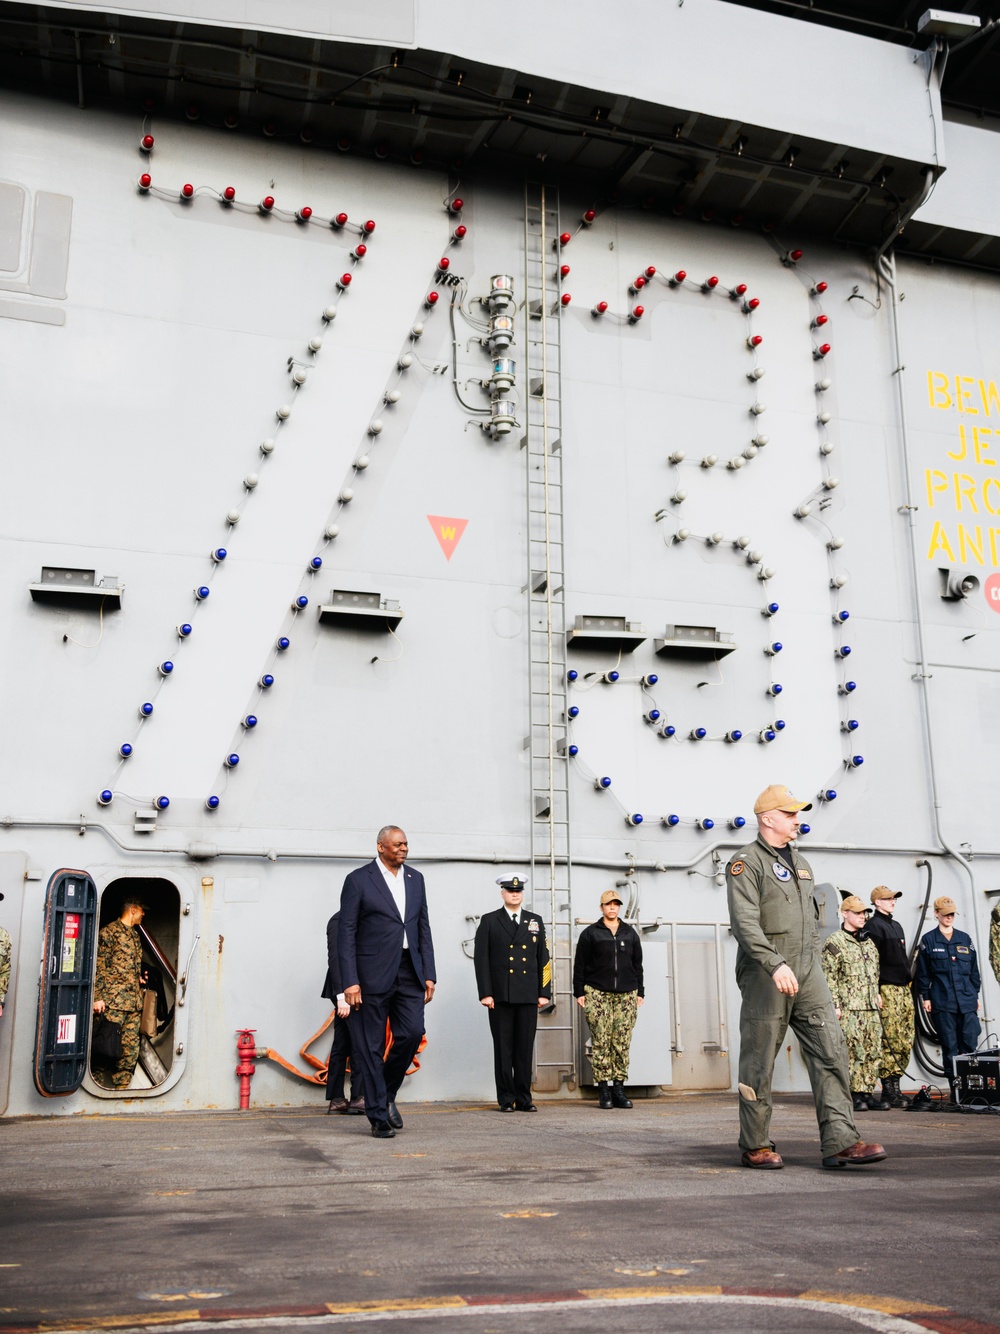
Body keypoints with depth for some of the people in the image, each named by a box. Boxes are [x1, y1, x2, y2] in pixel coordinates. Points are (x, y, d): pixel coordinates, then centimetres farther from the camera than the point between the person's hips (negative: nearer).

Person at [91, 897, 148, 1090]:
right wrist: (98, 997, -14)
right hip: (113, 1001, -8)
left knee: (131, 1048, 5)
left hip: (134, 1001, 8)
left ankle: (122, 1087, 10)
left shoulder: (135, 935, 22)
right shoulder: (109, 931, -3)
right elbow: (99, 966, -9)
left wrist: (140, 977, 12)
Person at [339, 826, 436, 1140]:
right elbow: (347, 934, -6)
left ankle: (387, 1093, 18)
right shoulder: (358, 880, -3)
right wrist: (350, 982, -12)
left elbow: (423, 929, 15)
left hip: (409, 972, 4)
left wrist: (429, 975, 7)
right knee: (371, 1046, 1)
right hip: (372, 973, -4)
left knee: (412, 1032, -7)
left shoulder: (415, 879, 13)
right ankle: (379, 1117, 11)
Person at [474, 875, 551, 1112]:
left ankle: (524, 1098, 11)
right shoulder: (489, 921, 5)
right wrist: (485, 993, -7)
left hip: (528, 995, 2)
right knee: (503, 1048, 2)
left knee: (525, 1048, 4)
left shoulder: (535, 921, 13)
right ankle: (506, 1099, 8)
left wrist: (544, 992, 4)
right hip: (500, 995, -2)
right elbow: (481, 959, 0)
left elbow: (543, 959, 11)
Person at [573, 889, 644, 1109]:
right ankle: (603, 1090, -1)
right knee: (601, 1042, -5)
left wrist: (640, 992, 11)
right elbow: (579, 965, 4)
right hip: (597, 994, -3)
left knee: (622, 1043, 0)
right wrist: (579, 992, -2)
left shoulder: (630, 933, 15)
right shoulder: (590, 933, 6)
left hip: (626, 994, 3)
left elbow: (637, 965, 17)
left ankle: (618, 1089, 5)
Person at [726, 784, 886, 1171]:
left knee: (831, 1051, -3)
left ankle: (840, 1143, -4)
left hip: (807, 973, 7)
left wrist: (814, 963, 17)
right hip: (764, 975, -7)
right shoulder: (746, 863, -6)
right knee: (759, 1063, 1)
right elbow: (745, 922, -18)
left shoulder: (800, 864, 19)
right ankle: (755, 1147, 12)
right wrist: (775, 964, -28)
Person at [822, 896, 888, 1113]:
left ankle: (867, 1093, 13)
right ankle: (853, 1095, -1)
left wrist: (877, 995, 18)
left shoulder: (869, 942, 18)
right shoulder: (834, 943, -5)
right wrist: (835, 1005, -14)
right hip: (849, 1008, -7)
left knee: (873, 1052, 6)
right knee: (852, 1052, -7)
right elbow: (829, 977, -10)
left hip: (871, 1007, 7)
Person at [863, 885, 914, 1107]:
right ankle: (890, 1090, -6)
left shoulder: (896, 926, 22)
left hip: (904, 989, 9)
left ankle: (893, 1086, 13)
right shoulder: (873, 926, -6)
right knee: (890, 1041, -9)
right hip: (887, 989, -9)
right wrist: (875, 992, -18)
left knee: (906, 1042, 7)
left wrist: (909, 985, 21)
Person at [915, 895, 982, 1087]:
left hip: (967, 1000, 3)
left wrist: (976, 994, 14)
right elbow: (922, 972, 4)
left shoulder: (965, 939, 12)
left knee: (970, 1044, -2)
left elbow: (974, 969, 17)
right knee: (949, 1047, 1)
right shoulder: (928, 940, 4)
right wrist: (925, 997, 0)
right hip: (942, 1002, -2)